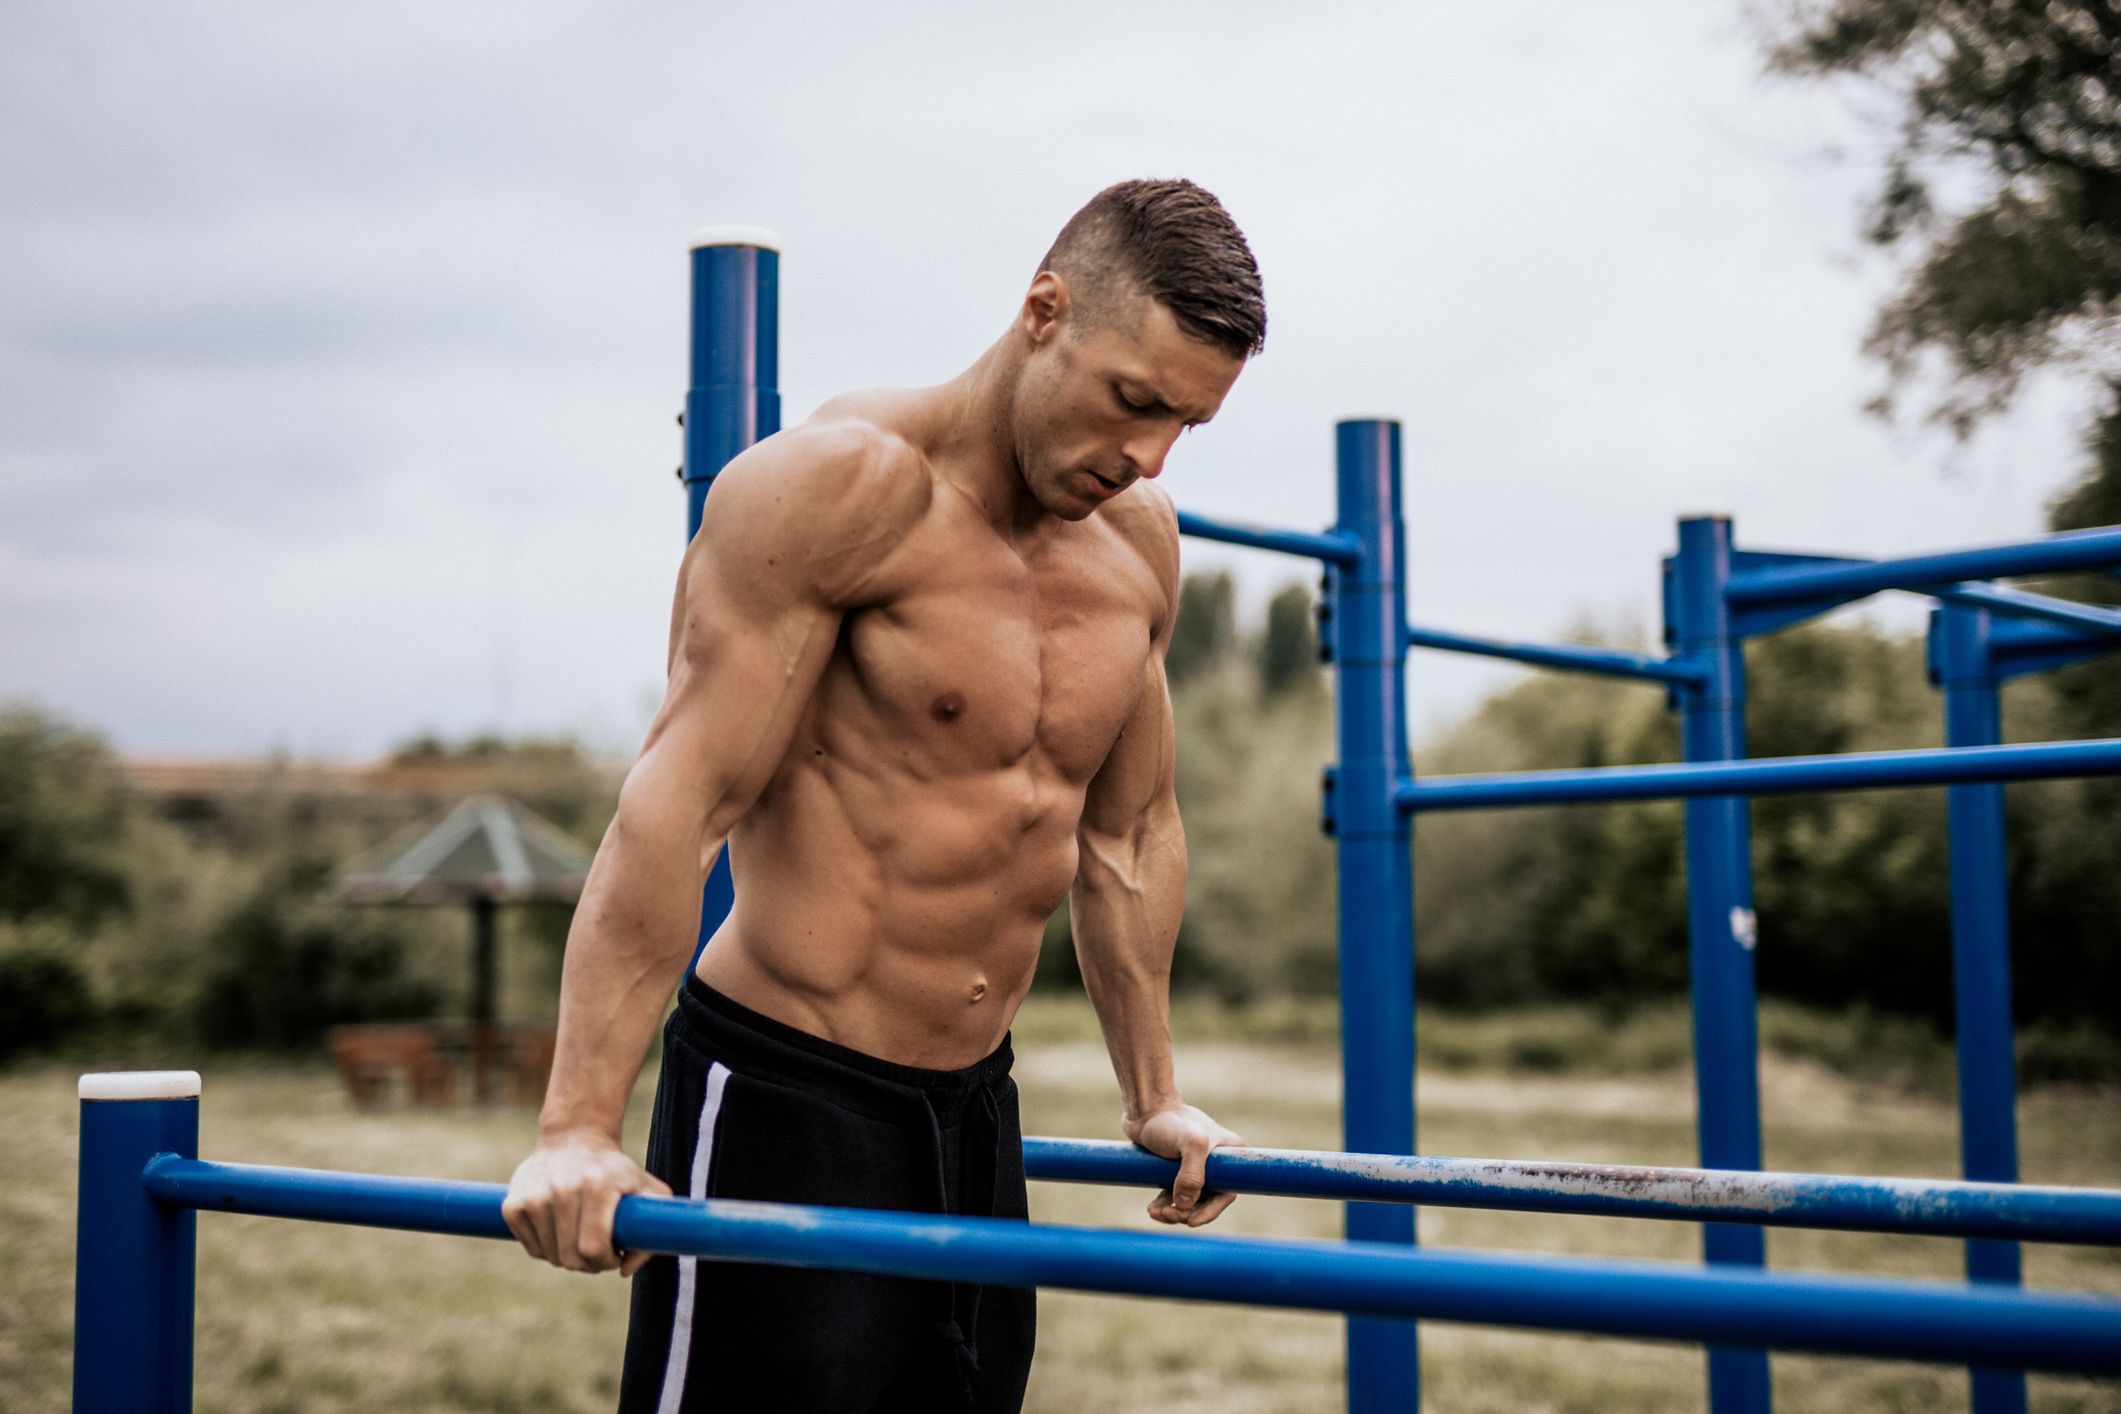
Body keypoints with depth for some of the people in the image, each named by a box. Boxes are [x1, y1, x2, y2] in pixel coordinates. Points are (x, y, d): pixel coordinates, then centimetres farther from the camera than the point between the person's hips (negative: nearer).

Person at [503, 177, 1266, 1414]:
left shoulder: (1142, 540, 7)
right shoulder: (846, 485, -14)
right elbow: (680, 802, -20)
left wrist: (1157, 1096, 21)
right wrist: (580, 1129, -26)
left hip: (974, 1108, 7)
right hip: (786, 1098, -7)